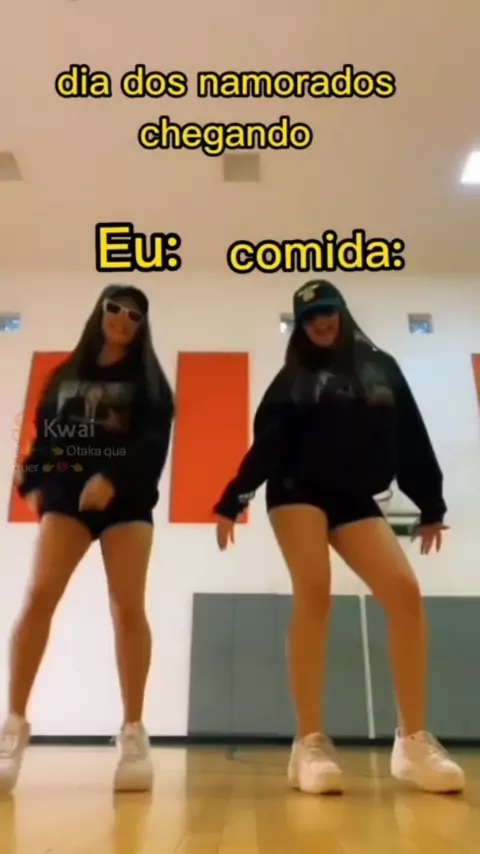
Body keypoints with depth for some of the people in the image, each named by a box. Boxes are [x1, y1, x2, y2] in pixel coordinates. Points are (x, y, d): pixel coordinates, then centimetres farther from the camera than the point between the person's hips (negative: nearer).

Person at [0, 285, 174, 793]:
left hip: (126, 498, -1)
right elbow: (43, 434, 17)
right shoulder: (66, 375, 20)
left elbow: (154, 442, -3)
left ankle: (133, 733, -3)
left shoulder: (149, 380, 13)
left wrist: (113, 479, -18)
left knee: (128, 606, -10)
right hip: (65, 491, 2)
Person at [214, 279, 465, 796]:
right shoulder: (294, 378, 10)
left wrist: (431, 505, 12)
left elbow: (411, 439, 14)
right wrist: (231, 502, -3)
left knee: (405, 594, -12)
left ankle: (413, 741, -3)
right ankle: (310, 743, -9)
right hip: (298, 492, -2)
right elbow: (267, 443, 4)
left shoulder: (381, 367, 15)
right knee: (313, 596, -16)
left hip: (355, 500, 2)